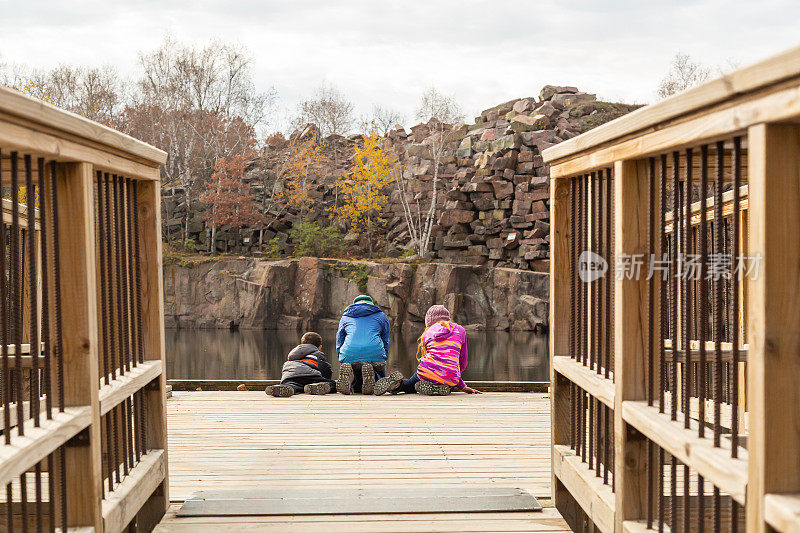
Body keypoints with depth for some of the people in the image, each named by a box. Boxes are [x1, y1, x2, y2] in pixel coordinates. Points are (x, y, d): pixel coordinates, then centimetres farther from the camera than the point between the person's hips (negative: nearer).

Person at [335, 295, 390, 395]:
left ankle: (347, 375, -17)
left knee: (355, 387, 19)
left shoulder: (345, 317, 26)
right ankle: (370, 374, -19)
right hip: (374, 354, -1)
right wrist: (382, 362, 27)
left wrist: (343, 362, 26)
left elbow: (339, 345, 23)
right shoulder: (381, 316, 24)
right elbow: (385, 342, 22)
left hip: (349, 355, 1)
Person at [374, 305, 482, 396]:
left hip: (427, 373, 1)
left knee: (409, 386, 33)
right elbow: (462, 364, 16)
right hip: (450, 379, -1)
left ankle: (399, 383, -3)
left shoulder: (427, 333, 16)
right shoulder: (460, 330, 13)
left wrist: (462, 386, 25)